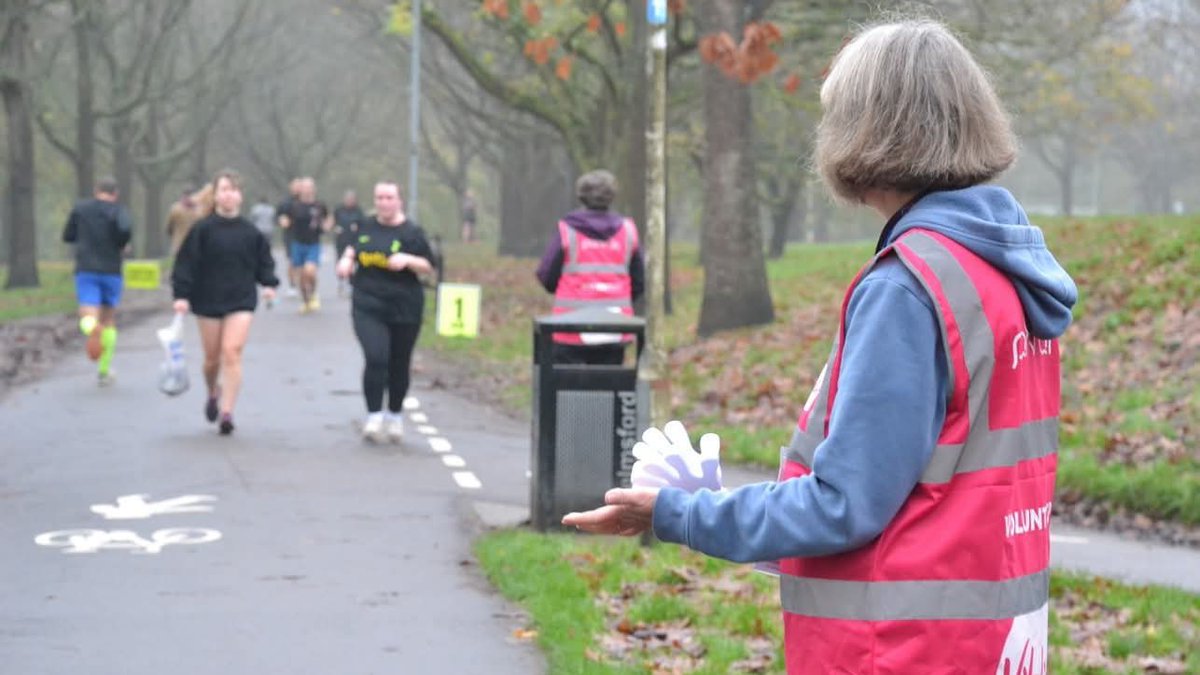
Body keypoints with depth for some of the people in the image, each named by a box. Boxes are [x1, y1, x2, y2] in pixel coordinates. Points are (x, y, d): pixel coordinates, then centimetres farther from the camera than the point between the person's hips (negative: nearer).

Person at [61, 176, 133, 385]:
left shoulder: (80, 208, 6)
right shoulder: (118, 210, -2)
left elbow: (68, 236, 14)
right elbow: (126, 228, -24)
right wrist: (122, 245, -4)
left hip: (85, 271, 0)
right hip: (111, 271, 0)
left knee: (87, 319, -9)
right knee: (109, 320, 16)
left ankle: (93, 329, -48)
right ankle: (104, 371, 19)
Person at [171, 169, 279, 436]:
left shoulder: (250, 232, 1)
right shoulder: (203, 229, -6)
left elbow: (263, 260, 12)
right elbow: (187, 262, -7)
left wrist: (268, 284, -3)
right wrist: (181, 295, -12)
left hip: (241, 301, 0)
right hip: (208, 301, 0)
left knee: (232, 353, -12)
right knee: (212, 357, 10)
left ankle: (227, 412, -11)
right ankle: (213, 394, 41)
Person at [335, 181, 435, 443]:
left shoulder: (411, 232, -3)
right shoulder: (366, 227, 7)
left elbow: (428, 266, -1)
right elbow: (353, 246, 27)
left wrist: (408, 260, -18)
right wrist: (346, 259, 7)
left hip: (404, 309, -1)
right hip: (368, 307, 1)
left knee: (398, 366, 9)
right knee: (375, 358, -18)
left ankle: (394, 416, 28)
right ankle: (374, 416, -12)